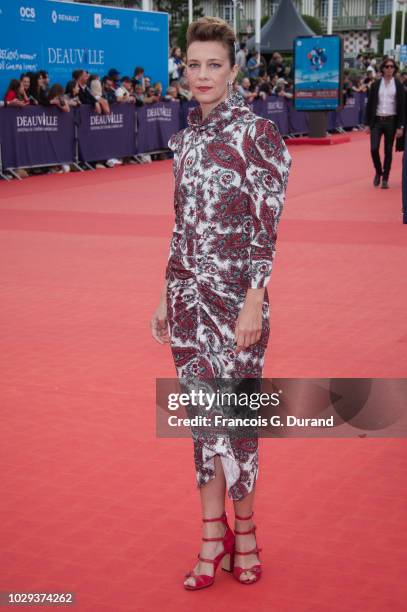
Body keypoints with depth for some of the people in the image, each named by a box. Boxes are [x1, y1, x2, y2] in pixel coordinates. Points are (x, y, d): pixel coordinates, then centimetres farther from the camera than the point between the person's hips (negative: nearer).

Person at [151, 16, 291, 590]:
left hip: (235, 294, -6)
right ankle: (213, 535, 22)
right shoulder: (186, 136, 10)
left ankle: (243, 529, 21)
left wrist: (254, 302, -16)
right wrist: (166, 297, 14)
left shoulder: (257, 132, -9)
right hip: (187, 291, 6)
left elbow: (268, 225, -12)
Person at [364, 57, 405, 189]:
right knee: (374, 149, -9)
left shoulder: (398, 86, 1)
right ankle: (378, 172, 16)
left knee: (388, 151, 4)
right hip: (377, 120, 1)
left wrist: (400, 126, -6)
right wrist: (367, 123, 2)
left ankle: (385, 179, 14)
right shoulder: (375, 85, 4)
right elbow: (369, 104, 6)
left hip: (391, 121, 0)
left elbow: (402, 106, 0)